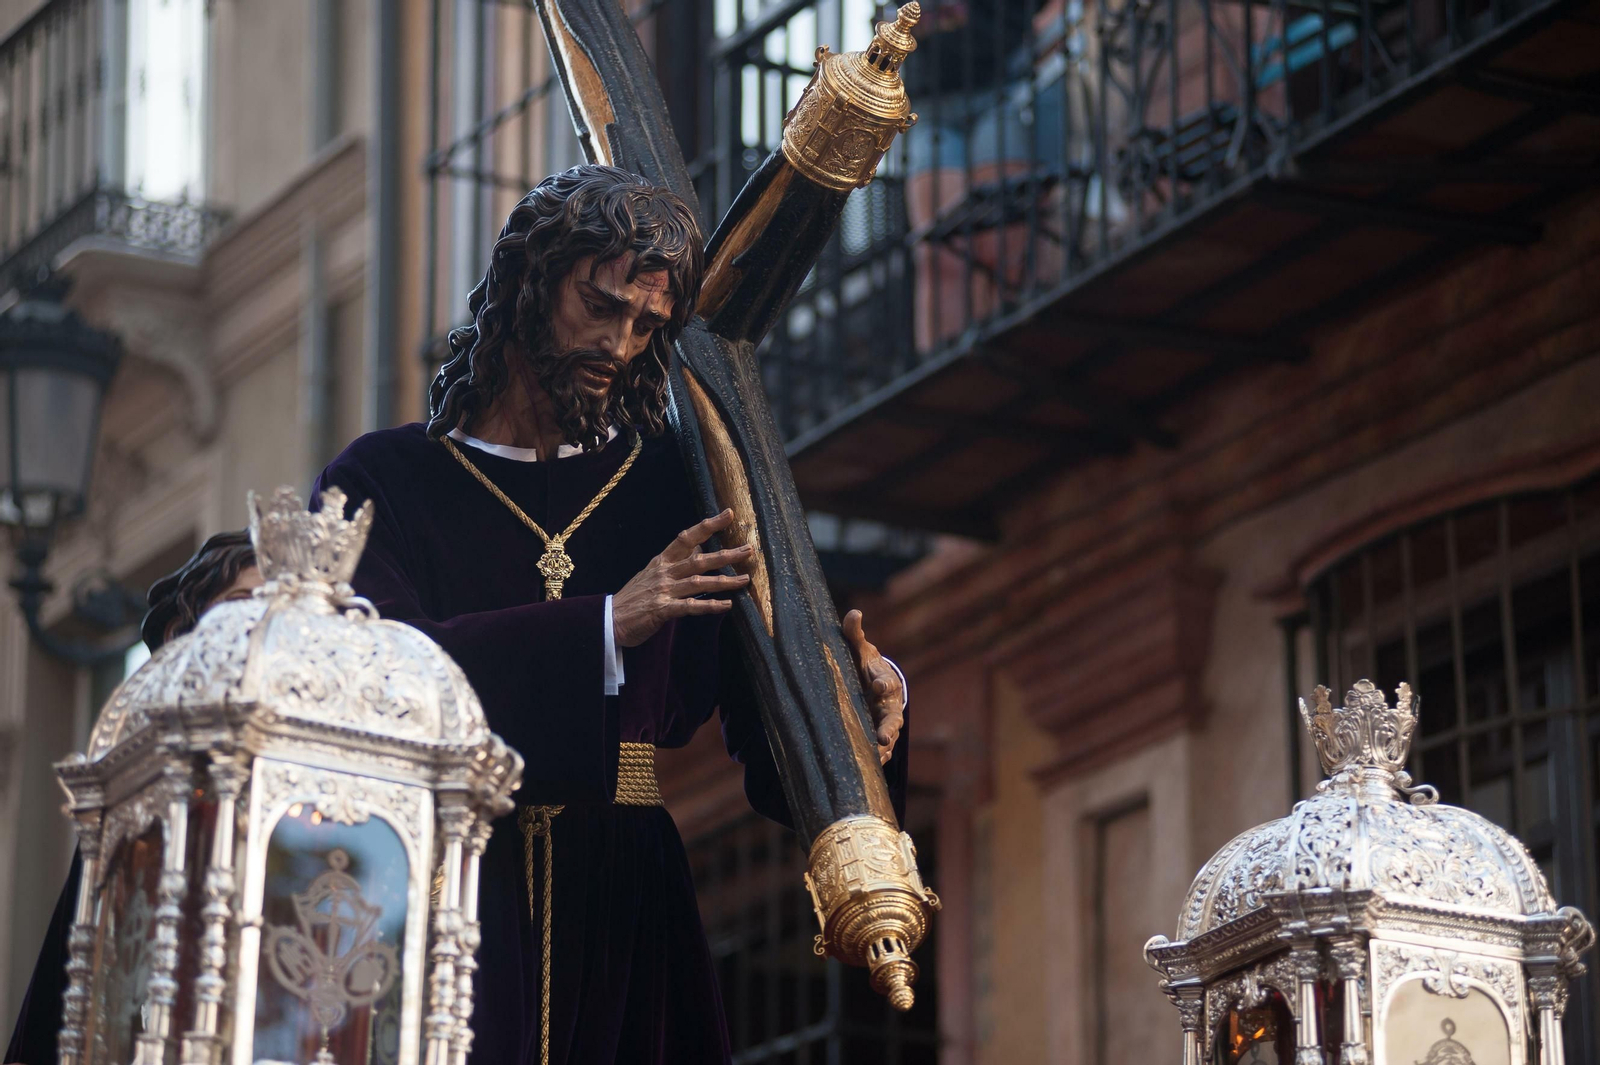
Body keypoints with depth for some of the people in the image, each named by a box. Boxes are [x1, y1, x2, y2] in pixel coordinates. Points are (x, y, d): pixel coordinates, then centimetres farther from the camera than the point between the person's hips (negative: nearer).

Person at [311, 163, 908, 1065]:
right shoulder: (387, 479, 7)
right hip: (448, 896, -2)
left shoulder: (670, 487, 14)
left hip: (623, 912, 2)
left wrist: (869, 686, -17)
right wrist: (605, 628, -16)